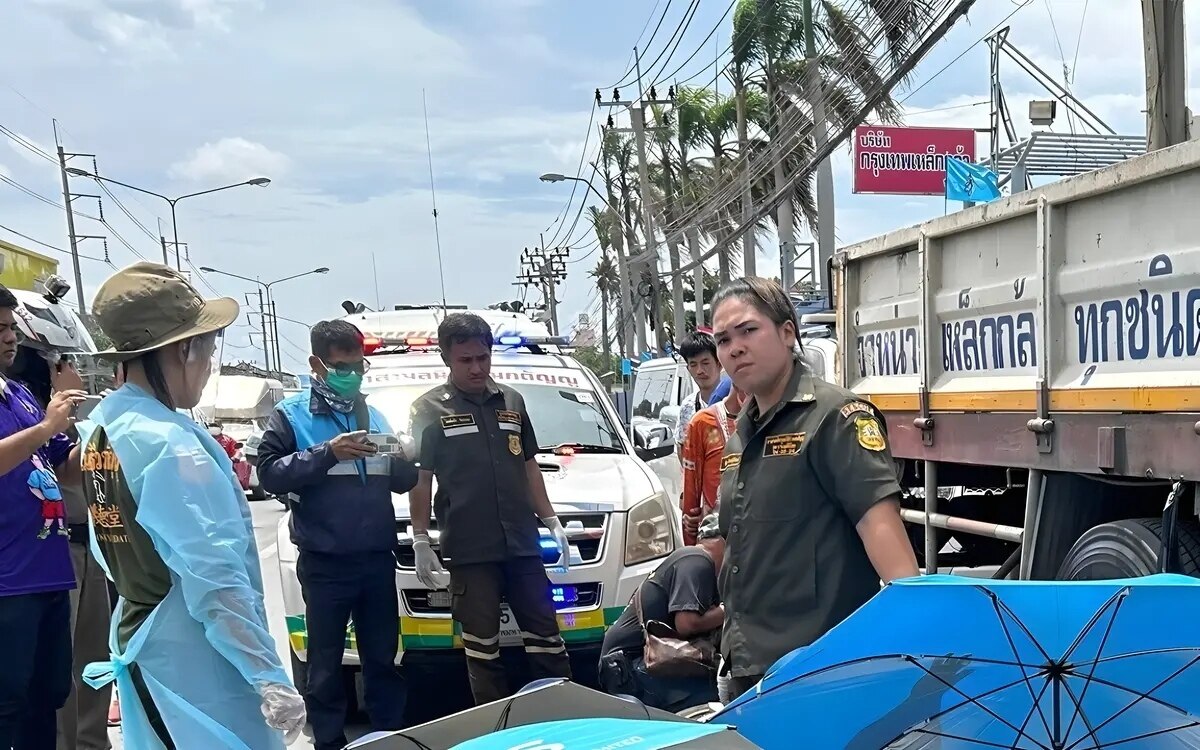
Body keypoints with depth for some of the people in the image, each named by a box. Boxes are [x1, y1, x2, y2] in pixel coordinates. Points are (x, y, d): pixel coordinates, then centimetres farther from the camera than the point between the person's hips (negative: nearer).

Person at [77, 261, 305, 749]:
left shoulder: (100, 425, 6)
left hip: (139, 641, 10)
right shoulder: (170, 445, -23)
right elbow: (216, 579, -28)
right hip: (195, 663, -10)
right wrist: (270, 678, -27)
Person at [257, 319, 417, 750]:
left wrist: (406, 460, -6)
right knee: (326, 664, 5)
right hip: (325, 563, -4)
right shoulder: (291, 414, 1)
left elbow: (402, 482, 17)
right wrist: (327, 453, -21)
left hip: (378, 558, 4)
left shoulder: (373, 415, 15)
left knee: (383, 657, 13)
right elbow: (269, 474, -12)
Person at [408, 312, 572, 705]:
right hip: (469, 550, -3)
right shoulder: (430, 408, 0)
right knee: (482, 645, 4)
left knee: (545, 633, 7)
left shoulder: (511, 401, 12)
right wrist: (420, 541, -4)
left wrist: (552, 521, 15)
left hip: (522, 543, 4)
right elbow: (420, 478, 0)